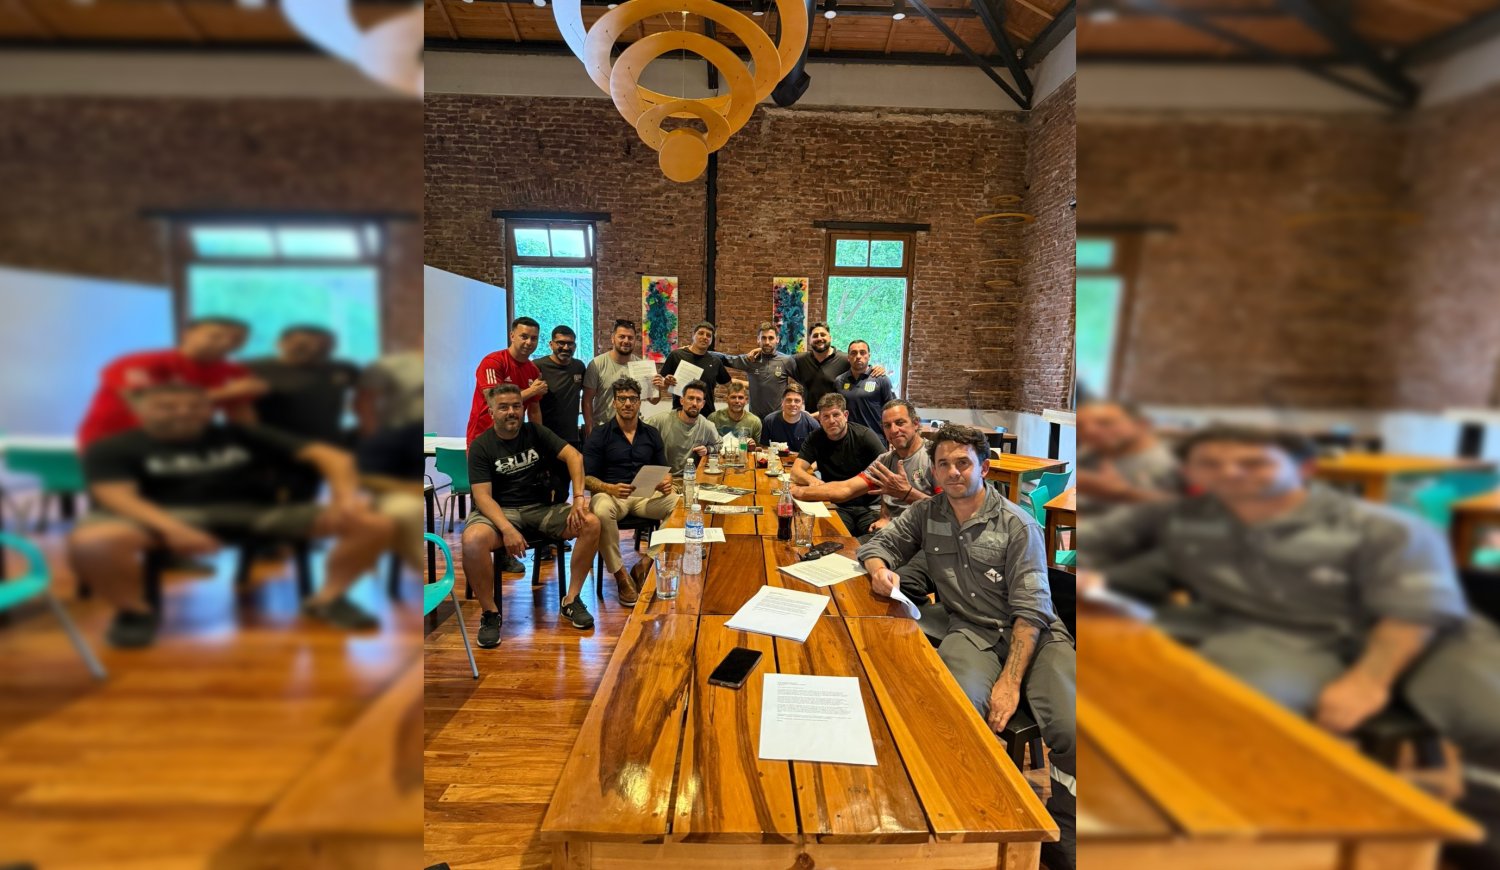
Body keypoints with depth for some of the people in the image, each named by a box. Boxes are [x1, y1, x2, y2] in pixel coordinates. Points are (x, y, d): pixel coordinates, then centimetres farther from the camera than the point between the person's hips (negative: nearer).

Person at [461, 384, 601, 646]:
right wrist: (507, 529, -28)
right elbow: (483, 496, -11)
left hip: (542, 508, 3)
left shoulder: (535, 432, 6)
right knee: (472, 540, -35)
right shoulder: (481, 446, -2)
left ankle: (571, 600, -8)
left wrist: (579, 497, -20)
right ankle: (490, 612, -13)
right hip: (501, 511, -3)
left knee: (591, 523, -21)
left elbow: (574, 455, -4)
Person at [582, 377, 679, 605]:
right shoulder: (599, 435, 5)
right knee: (601, 511, -39)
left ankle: (647, 563, -18)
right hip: (610, 494, -3)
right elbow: (588, 477, 0)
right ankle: (620, 575, -23)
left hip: (647, 495, 3)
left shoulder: (651, 433, 16)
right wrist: (610, 488, -21)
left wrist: (666, 482, -7)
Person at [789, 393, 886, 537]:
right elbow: (796, 471, -5)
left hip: (870, 505, -1)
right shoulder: (815, 439, 2)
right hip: (838, 507, 1)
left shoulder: (865, 435, -7)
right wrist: (812, 481, -30)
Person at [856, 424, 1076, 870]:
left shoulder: (1018, 525, -3)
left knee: (1072, 730, -26)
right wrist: (880, 569, -9)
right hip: (971, 632, 1)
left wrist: (1010, 681, -19)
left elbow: (1031, 609, -9)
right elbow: (877, 544, 18)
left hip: (1032, 632, -1)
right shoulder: (926, 513, 10)